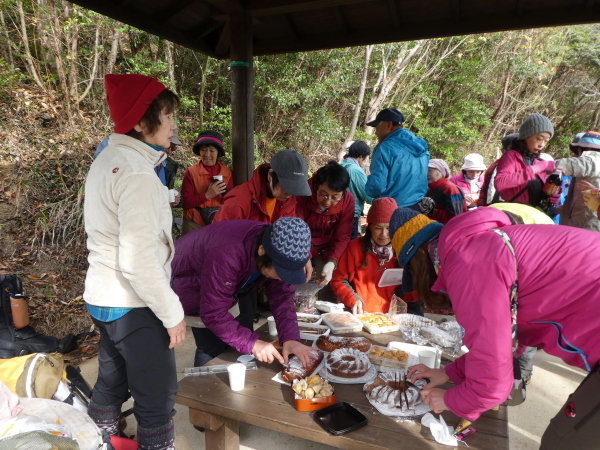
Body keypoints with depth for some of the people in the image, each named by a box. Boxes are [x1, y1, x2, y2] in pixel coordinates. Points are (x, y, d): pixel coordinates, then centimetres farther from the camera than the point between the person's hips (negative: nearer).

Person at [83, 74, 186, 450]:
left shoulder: (108, 159, 7)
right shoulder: (137, 174, -22)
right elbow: (138, 261, -25)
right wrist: (173, 313, -17)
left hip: (104, 298, 9)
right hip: (133, 305, -9)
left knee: (112, 384, 25)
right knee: (157, 399, 7)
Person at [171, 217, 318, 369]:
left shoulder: (278, 252, -20)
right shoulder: (227, 255, -41)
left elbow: (281, 295, -15)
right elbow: (213, 314, -35)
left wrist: (290, 338, -26)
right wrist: (252, 343, -38)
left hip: (227, 286, 6)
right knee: (213, 348, -11)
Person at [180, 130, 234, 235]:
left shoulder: (227, 172, 0)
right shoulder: (191, 172, -7)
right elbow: (186, 203, -9)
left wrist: (225, 192, -18)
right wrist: (207, 195, -21)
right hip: (195, 223, -2)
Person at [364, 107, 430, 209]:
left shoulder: (385, 148, -16)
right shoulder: (421, 146, 9)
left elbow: (376, 185, -20)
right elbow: (421, 178, 17)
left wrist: (368, 190, 1)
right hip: (417, 208, 7)